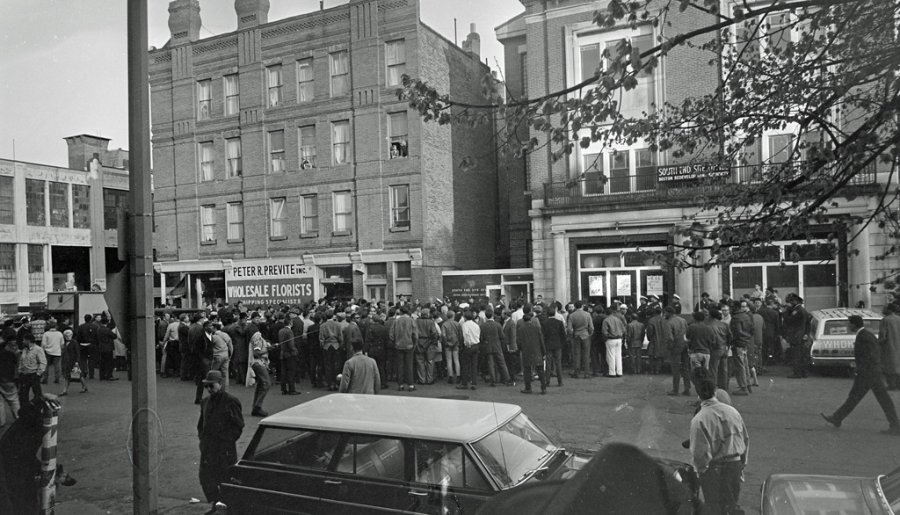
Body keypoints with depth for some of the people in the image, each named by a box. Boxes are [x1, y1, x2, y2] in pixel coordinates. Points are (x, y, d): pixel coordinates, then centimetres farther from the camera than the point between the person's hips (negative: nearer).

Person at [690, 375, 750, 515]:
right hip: (736, 465, 5)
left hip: (714, 470, -4)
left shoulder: (699, 420, -20)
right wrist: (742, 463, 17)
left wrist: (700, 469, 1)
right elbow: (746, 439, 5)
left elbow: (699, 451, -18)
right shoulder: (732, 411, -5)